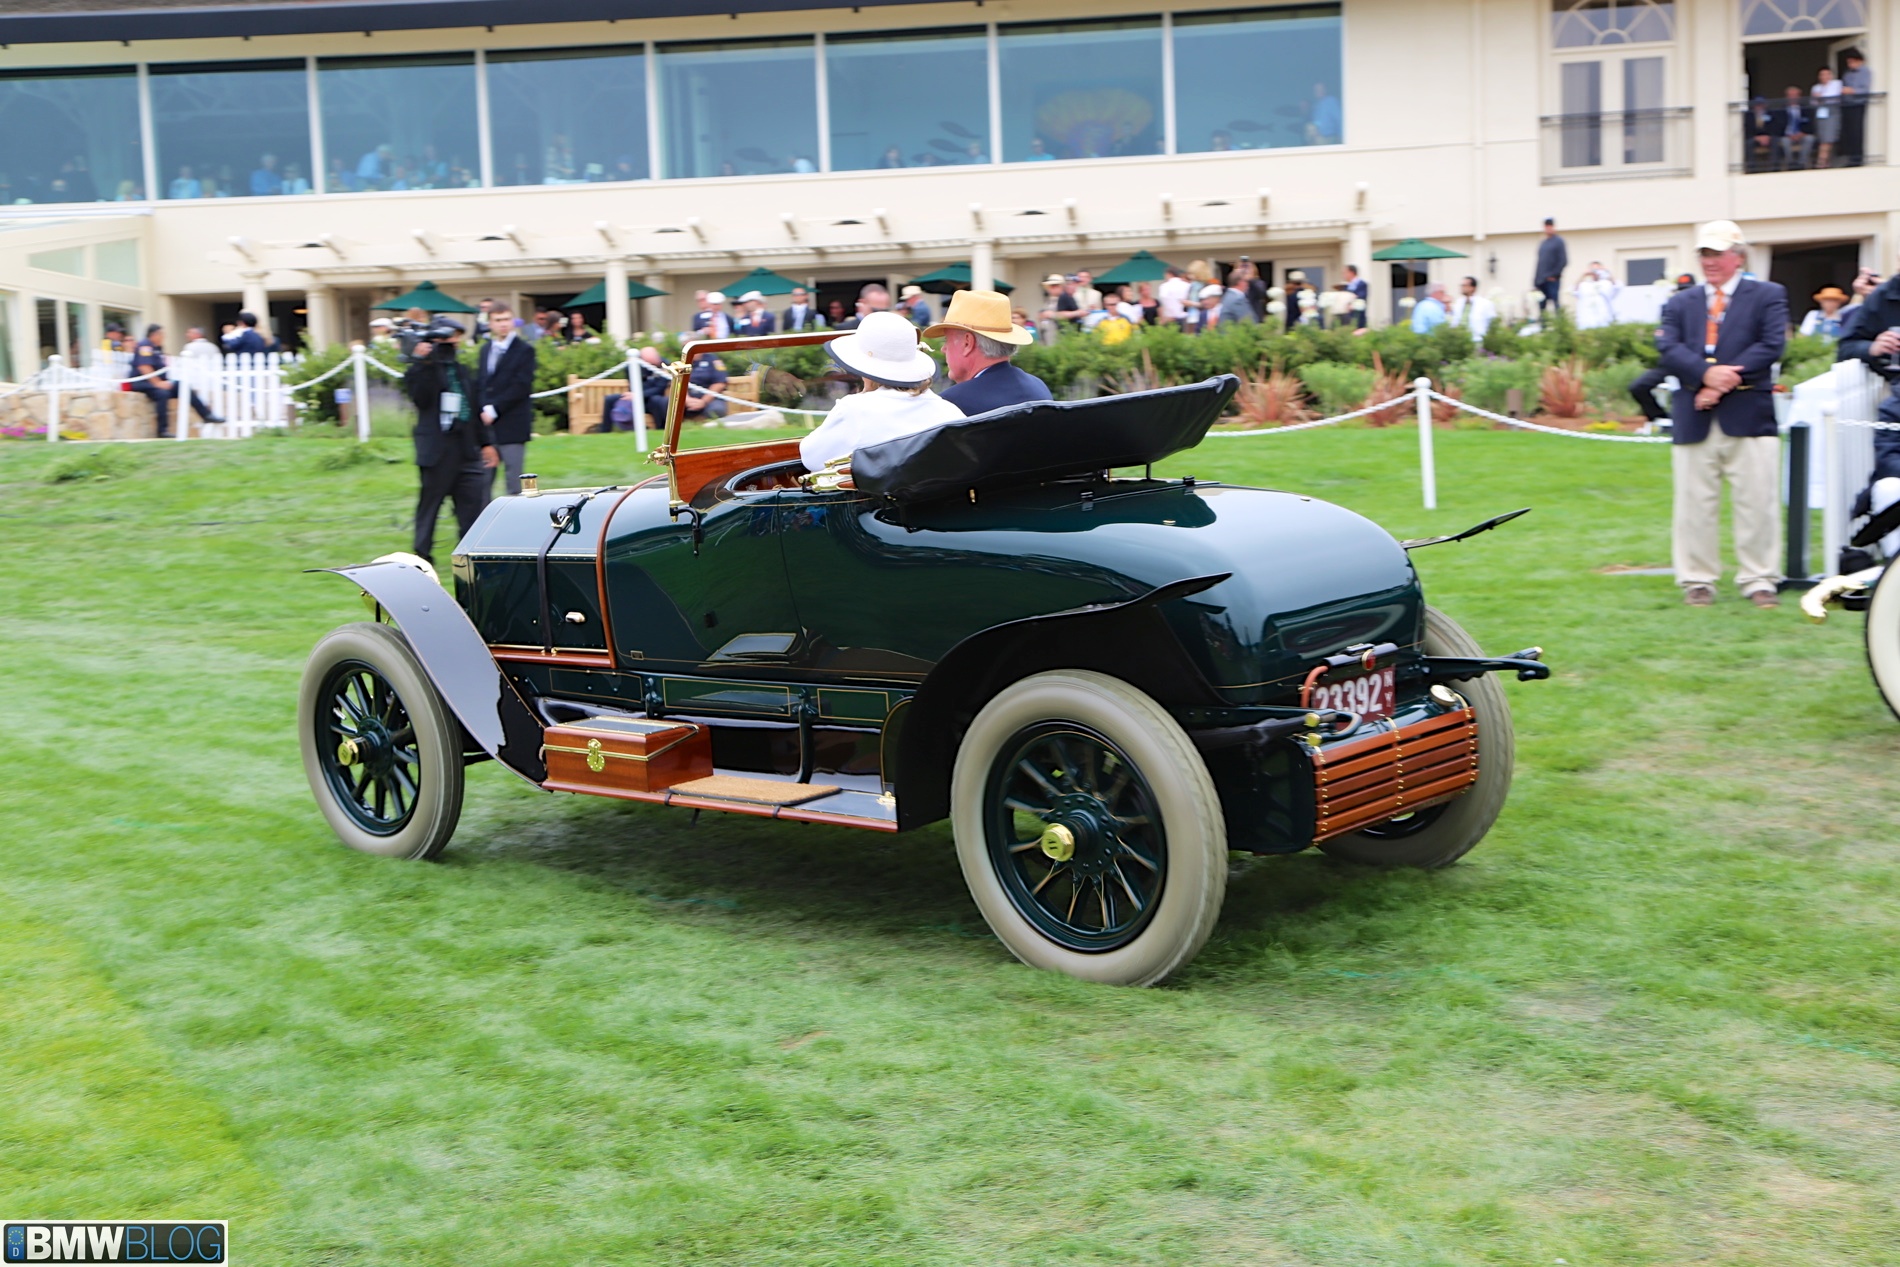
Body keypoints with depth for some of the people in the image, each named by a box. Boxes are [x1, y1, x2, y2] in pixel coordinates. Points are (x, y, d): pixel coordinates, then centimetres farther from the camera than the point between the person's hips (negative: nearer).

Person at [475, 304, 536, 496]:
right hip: (487, 424, 5)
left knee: (514, 484, -3)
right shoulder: (485, 349, 16)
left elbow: (521, 386, -11)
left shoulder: (524, 350, -3)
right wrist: (484, 410, -5)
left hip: (512, 426, -5)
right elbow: (479, 384, 12)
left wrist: (494, 409, -13)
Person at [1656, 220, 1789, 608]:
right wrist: (1706, 373, -17)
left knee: (1757, 502, -1)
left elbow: (1771, 346, -5)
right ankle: (1697, 580, 13)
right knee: (1695, 504, 4)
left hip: (1749, 414, -2)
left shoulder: (1768, 296, 9)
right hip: (1694, 418, 2)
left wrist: (1727, 380, -14)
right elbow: (1669, 349, 0)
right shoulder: (1680, 303, 16)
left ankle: (1759, 580, 7)